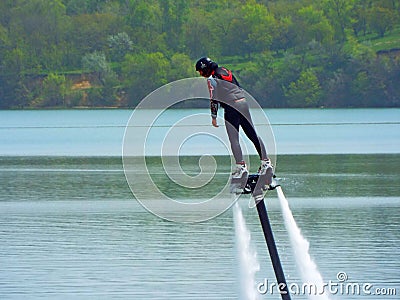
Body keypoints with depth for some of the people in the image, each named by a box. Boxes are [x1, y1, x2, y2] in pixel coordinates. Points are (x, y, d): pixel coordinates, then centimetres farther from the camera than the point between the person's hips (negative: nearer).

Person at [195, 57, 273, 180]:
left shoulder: (211, 79, -5)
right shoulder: (225, 71, 18)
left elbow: (214, 99, -10)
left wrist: (214, 116, -5)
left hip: (231, 107, -8)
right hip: (244, 103, 8)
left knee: (233, 139, -5)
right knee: (253, 135, 10)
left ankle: (241, 166, -11)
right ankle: (266, 163, 11)